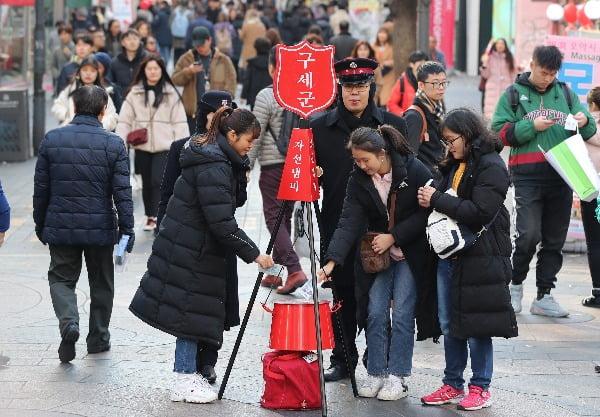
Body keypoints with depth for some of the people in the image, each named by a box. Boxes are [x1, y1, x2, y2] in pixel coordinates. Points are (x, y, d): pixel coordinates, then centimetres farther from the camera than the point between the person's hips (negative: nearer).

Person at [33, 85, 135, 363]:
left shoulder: (51, 140, -3)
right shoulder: (113, 144, -8)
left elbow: (41, 188, 3)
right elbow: (122, 191, -9)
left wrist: (40, 224, 13)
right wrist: (127, 228, -2)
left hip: (60, 227, 1)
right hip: (100, 227, 0)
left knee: (61, 278, 12)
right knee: (101, 283, 16)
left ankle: (68, 321, -14)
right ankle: (98, 338, 24)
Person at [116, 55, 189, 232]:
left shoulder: (171, 94, 1)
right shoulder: (135, 93, 3)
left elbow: (179, 122, 2)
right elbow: (125, 120, 3)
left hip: (164, 146, -2)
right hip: (142, 146, 2)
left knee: (159, 181, -15)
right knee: (147, 182, 10)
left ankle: (157, 217, -12)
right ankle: (150, 216, 23)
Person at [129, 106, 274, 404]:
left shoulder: (216, 159, 10)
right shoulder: (214, 167, -22)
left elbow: (230, 204, 19)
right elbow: (221, 222, -25)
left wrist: (240, 172, 5)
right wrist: (253, 253, -20)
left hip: (194, 248, 10)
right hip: (191, 253, -10)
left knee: (193, 311, 14)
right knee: (191, 311, -3)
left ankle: (188, 374, 21)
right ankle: (184, 382, 4)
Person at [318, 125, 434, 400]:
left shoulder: (414, 171, -18)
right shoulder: (359, 179, -9)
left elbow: (427, 212, -14)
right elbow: (349, 222, -16)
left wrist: (393, 236, -19)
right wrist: (332, 260, -28)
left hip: (410, 253, -4)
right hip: (379, 252, 4)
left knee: (402, 313, -7)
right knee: (375, 311, -1)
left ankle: (398, 377, 0)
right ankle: (375, 374, 9)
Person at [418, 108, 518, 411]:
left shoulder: (490, 167, -11)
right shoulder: (455, 166, 15)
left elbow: (480, 211, -20)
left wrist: (438, 200, -16)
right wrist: (430, 200, 4)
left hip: (479, 258, -8)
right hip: (449, 255, 8)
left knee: (476, 326, -1)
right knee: (449, 325, 11)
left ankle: (480, 388, 8)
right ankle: (452, 386, 20)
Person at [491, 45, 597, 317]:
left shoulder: (565, 94, 14)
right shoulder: (514, 94, 5)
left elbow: (589, 131, 16)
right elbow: (500, 132, -1)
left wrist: (584, 121, -7)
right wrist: (532, 126, -13)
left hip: (561, 177, 4)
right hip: (527, 176, -4)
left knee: (555, 239, 5)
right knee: (529, 234, -14)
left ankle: (544, 297, 13)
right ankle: (516, 285, 9)